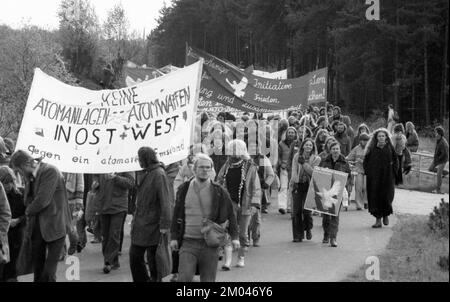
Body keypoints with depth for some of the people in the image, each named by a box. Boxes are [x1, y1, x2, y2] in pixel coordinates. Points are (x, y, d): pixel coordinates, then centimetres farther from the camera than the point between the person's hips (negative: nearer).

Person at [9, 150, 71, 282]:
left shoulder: (50, 171, -17)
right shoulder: (29, 176, 8)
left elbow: (42, 200, -20)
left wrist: (27, 213, -6)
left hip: (54, 227, -7)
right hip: (37, 226, 7)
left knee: (48, 273, -4)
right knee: (38, 270, 12)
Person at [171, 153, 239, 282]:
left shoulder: (219, 191, 1)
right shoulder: (184, 189, 6)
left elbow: (230, 214, 7)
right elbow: (177, 214, 12)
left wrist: (234, 236, 0)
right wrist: (174, 237, 8)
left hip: (209, 244, 0)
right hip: (188, 242, 0)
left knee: (208, 279, 5)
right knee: (184, 278, -13)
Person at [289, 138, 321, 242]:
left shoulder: (315, 159, 4)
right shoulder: (297, 156, 6)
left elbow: (313, 172, -7)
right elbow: (294, 171, 2)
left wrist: (304, 163, -13)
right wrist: (295, 182, -10)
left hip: (309, 186, -1)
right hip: (297, 185, 1)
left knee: (306, 209, -9)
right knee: (296, 210, -3)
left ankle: (308, 229, 20)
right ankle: (298, 235, 5)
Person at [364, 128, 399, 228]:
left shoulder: (390, 148, 3)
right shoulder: (372, 148, 3)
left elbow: (395, 161, 9)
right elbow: (365, 161, 7)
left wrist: (393, 171, -2)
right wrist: (368, 171, -3)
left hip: (387, 177, -1)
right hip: (374, 178, 1)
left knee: (386, 196, -4)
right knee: (375, 197, -1)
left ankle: (386, 215, 20)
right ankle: (378, 219, 6)